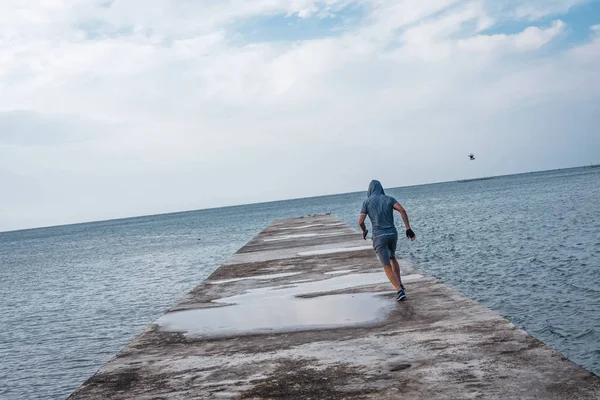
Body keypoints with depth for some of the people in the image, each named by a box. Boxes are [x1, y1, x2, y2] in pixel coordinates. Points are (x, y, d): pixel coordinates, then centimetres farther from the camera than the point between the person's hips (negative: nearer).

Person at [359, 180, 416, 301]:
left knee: (387, 267, -1)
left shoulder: (367, 202, 2)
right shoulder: (389, 199, 7)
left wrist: (364, 231, 19)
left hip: (379, 236, -4)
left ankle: (400, 291, -16)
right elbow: (402, 210, -11)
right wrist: (408, 229, -11)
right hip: (392, 234, 4)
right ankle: (400, 285, 25)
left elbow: (361, 221, -3)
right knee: (392, 258, 31)